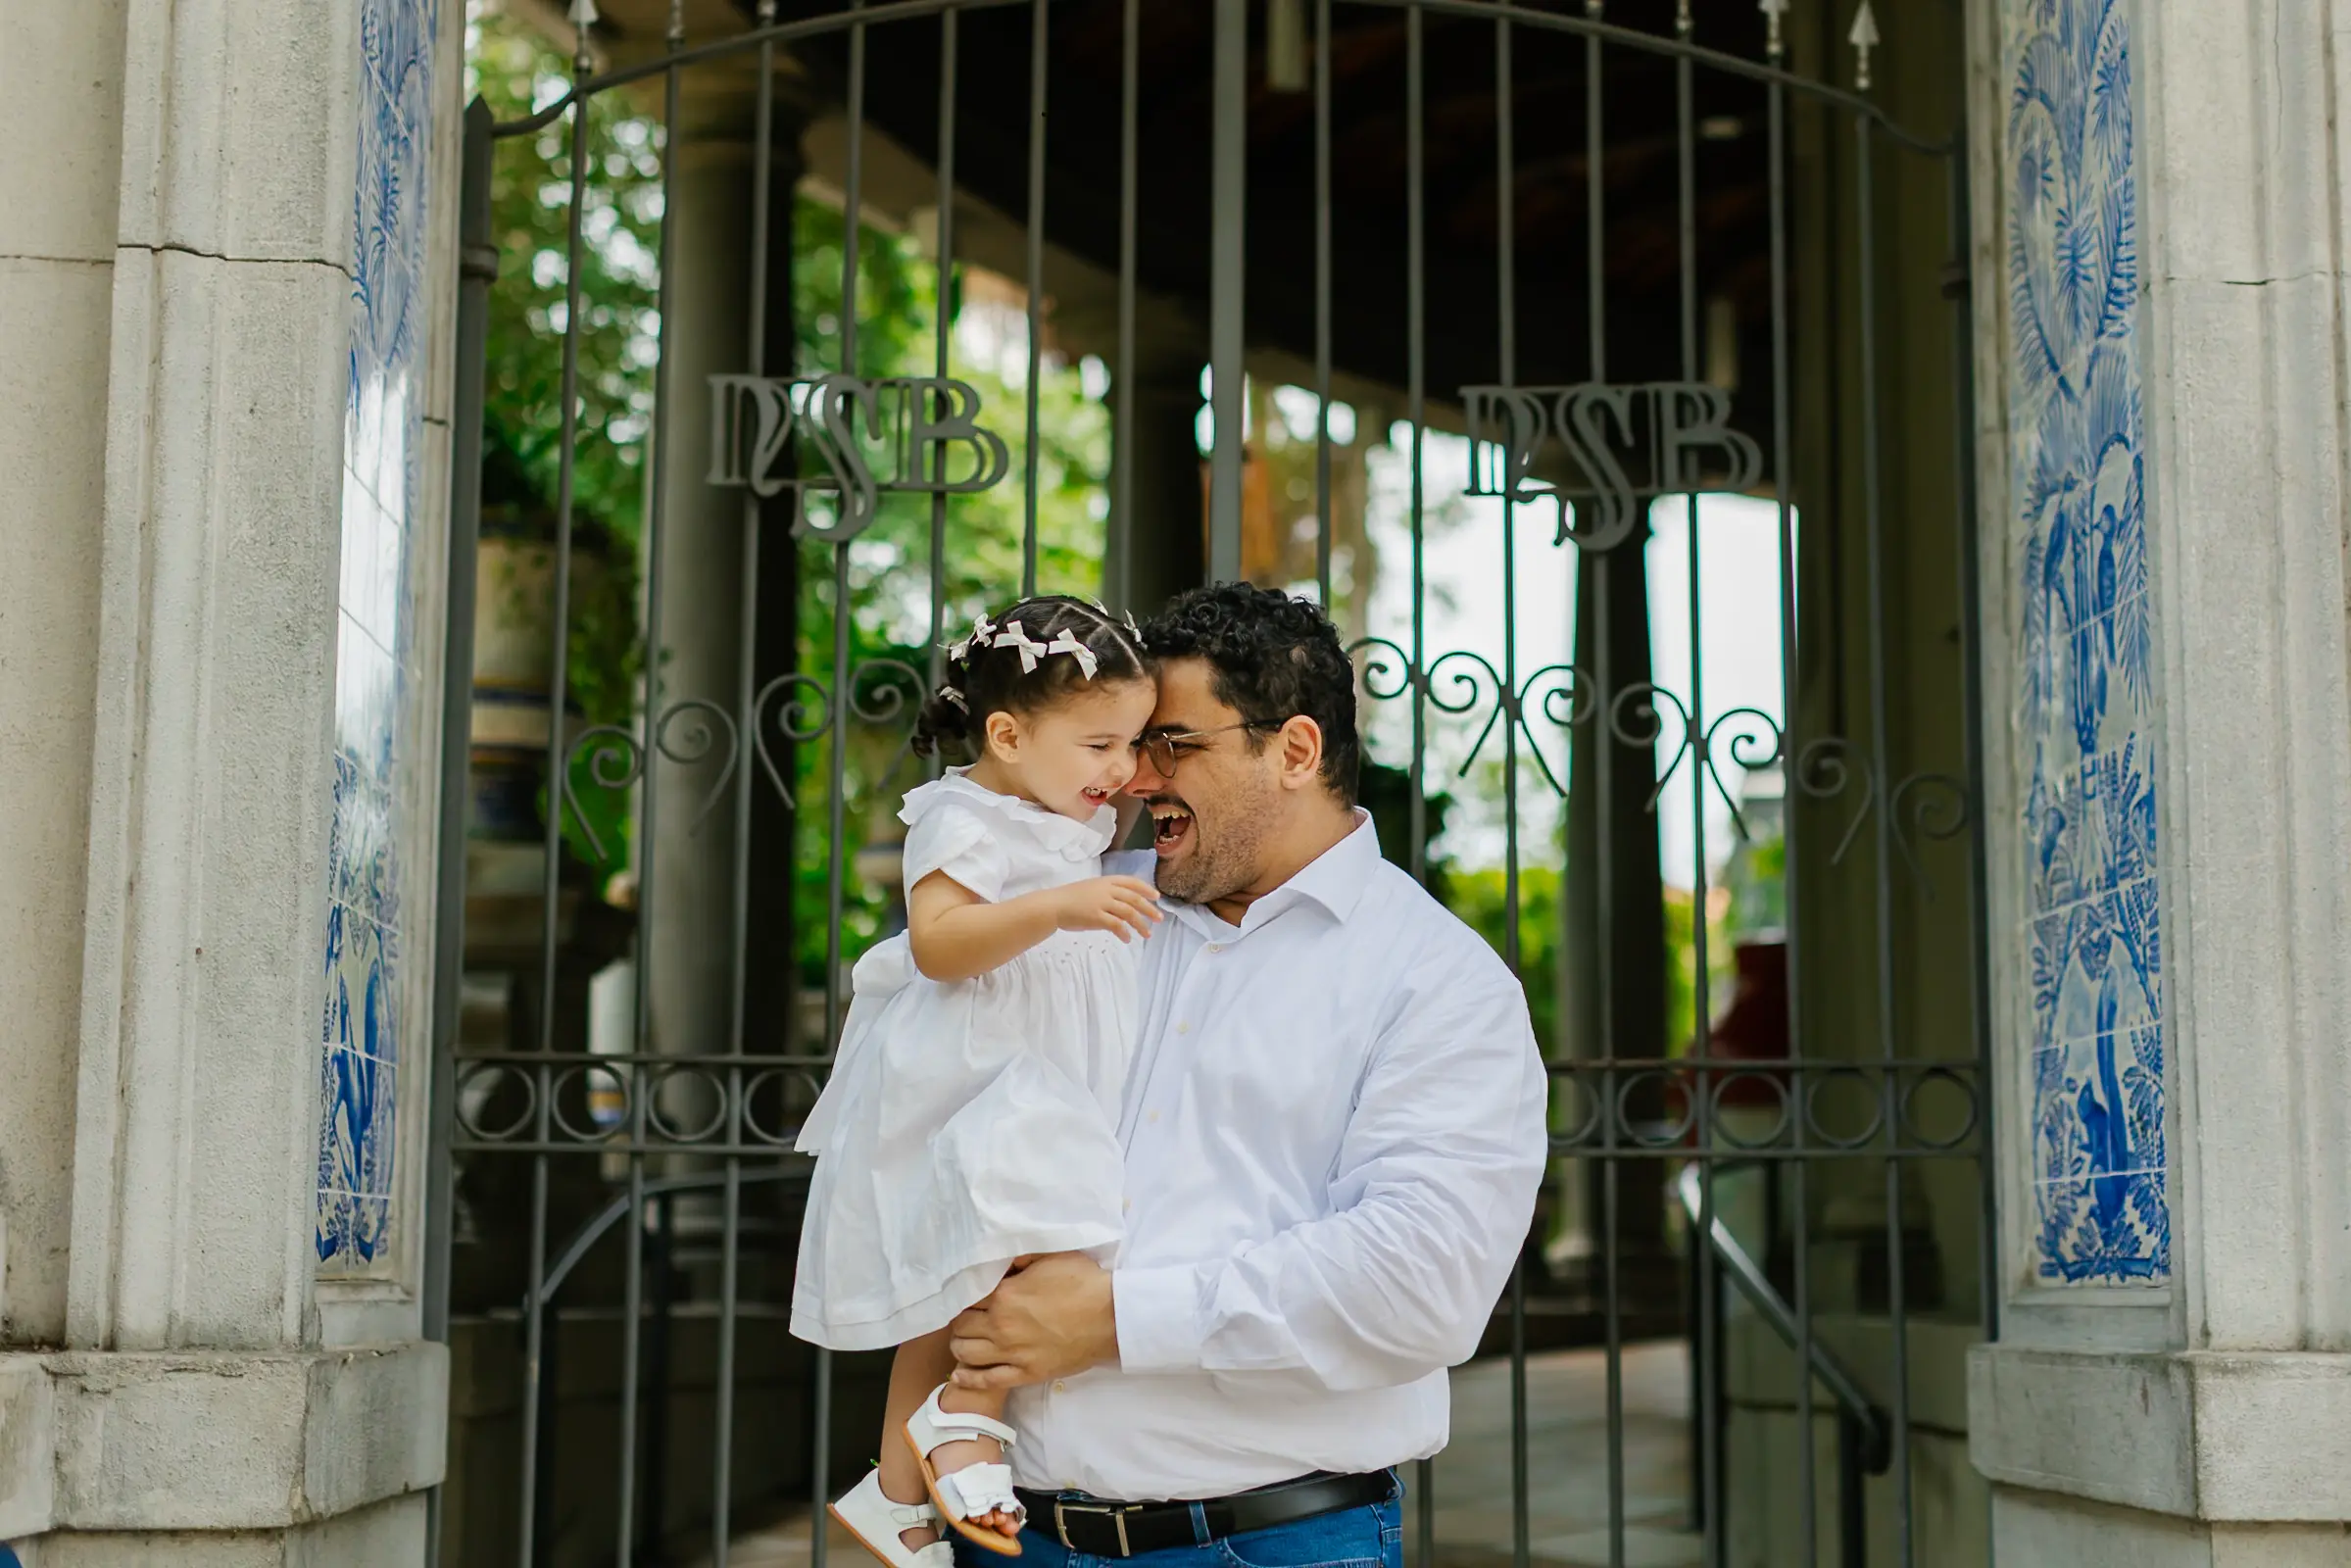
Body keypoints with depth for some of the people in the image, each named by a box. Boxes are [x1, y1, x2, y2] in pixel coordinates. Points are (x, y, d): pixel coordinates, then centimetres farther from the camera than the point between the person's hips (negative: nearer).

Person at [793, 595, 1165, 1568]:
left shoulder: (1075, 825, 13)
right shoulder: (965, 822, -16)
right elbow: (938, 940, -31)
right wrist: (1058, 908, -41)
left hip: (1038, 1095, 10)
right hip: (969, 1093, -10)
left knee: (952, 1302, 16)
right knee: (1055, 1250, -28)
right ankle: (966, 1419, -10)